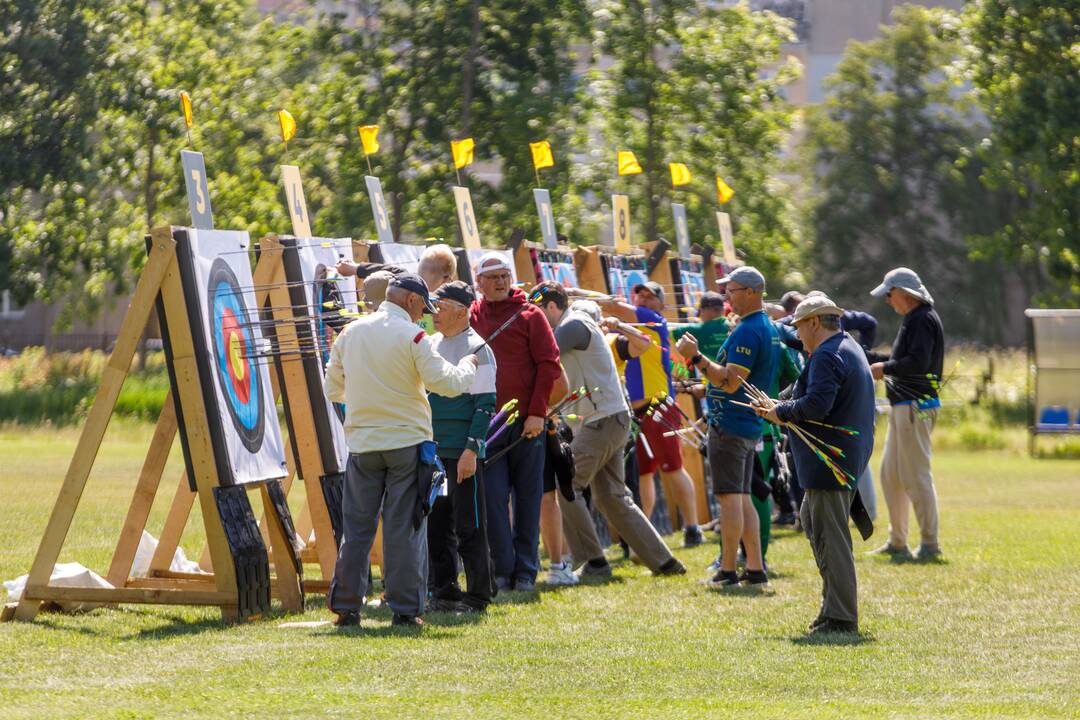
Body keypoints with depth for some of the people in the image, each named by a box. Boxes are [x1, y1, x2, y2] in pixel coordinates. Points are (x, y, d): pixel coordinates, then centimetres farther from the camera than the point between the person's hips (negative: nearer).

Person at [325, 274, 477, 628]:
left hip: (362, 443, 4)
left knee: (356, 527, 8)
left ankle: (346, 607, 7)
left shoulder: (350, 333, 7)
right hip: (406, 440, -4)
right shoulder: (412, 336, -8)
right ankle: (405, 609, 1)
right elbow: (446, 382, -11)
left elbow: (333, 389, 14)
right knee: (405, 528, 0)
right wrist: (467, 366, 9)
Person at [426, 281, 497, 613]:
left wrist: (471, 449, -18)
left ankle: (478, 595, 2)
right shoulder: (431, 344, 13)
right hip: (432, 449, 7)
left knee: (469, 525, -3)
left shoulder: (476, 349, -9)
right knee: (436, 524, 10)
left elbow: (485, 404, -12)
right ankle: (444, 592, 17)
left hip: (463, 452, -7)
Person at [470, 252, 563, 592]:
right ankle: (502, 570, 3)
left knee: (528, 499, 4)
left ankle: (526, 572, 10)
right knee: (493, 497, -4)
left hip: (526, 424, -1)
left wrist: (537, 412, -9)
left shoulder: (530, 315, 2)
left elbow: (549, 364, -2)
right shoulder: (471, 317, 7)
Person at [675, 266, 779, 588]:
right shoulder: (770, 329, 15)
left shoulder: (747, 331, -18)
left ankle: (728, 571, -7)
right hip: (751, 425, 10)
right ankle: (755, 570, 12)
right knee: (742, 498, 13)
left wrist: (696, 357, -21)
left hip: (729, 425, -10)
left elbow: (731, 382, -23)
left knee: (730, 497, -7)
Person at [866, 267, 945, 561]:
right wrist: (864, 356, 26)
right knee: (891, 474, 15)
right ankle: (897, 542, 21)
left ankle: (930, 544, -6)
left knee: (916, 476, -9)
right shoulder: (912, 319, 18)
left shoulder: (923, 319, -14)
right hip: (902, 407, 11)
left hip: (915, 407, -11)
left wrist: (885, 368, -11)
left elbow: (917, 362, -25)